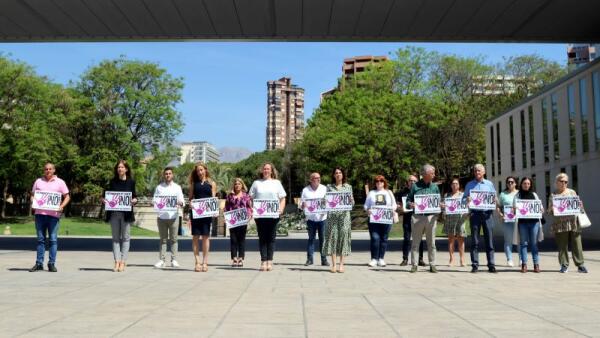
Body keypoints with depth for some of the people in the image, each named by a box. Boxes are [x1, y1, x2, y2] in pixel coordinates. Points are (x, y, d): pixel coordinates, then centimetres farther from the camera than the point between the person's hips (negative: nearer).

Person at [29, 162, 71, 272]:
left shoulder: (60, 182, 7)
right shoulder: (38, 181, 13)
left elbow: (67, 196, 6)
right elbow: (32, 195, 17)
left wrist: (62, 206, -10)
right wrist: (33, 203, -4)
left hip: (54, 214, -2)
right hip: (40, 213, 2)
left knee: (53, 239, -2)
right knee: (40, 239, 6)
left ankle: (52, 263, 4)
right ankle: (39, 263, 10)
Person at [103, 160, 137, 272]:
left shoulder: (131, 182, 3)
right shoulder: (113, 181, 8)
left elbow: (134, 196, 6)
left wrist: (134, 200, -15)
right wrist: (103, 200, -7)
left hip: (126, 213, -2)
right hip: (114, 213, 2)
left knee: (125, 237, 0)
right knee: (116, 238, 4)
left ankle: (123, 262, 4)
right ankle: (117, 262, 6)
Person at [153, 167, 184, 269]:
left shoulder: (177, 187, 11)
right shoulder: (159, 187, 11)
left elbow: (182, 201, 8)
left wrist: (180, 203, -15)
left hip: (173, 216, 0)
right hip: (161, 216, 0)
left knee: (173, 239, 2)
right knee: (163, 239, 3)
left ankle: (174, 259, 6)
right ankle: (161, 260, 6)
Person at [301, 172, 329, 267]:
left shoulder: (324, 189, 7)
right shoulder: (305, 190, 5)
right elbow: (302, 205, 5)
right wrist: (303, 205, -18)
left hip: (322, 217, 0)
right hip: (311, 218, 0)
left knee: (323, 239, 1)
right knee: (311, 238, 5)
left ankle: (324, 259, 7)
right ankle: (309, 259, 9)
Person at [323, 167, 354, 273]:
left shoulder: (348, 187, 12)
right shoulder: (329, 186, 11)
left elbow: (352, 202, 11)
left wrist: (350, 201, -10)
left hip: (344, 215, 0)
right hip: (332, 215, 0)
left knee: (343, 236, -4)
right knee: (332, 236, -4)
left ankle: (341, 264, 2)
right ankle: (334, 264, 1)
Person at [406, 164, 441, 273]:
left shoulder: (435, 187, 10)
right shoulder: (415, 186, 2)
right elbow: (408, 200, 4)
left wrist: (440, 205, -7)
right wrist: (410, 204, -17)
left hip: (431, 217, 2)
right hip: (418, 217, -2)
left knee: (431, 242, 5)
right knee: (415, 242, 3)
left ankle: (432, 264, 12)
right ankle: (414, 264, 9)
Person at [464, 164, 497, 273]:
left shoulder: (489, 184, 13)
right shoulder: (469, 185, 11)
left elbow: (495, 198, 13)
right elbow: (464, 198, 8)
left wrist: (495, 201, -9)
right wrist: (467, 200, -14)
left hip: (487, 213, 1)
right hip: (474, 213, 0)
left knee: (489, 239, 0)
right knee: (474, 240, 0)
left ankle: (491, 265, 4)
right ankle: (475, 265, 3)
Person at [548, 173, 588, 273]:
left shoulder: (572, 192, 13)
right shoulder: (553, 195, 8)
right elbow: (549, 211, 7)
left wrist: (580, 205, -6)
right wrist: (552, 209, -15)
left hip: (573, 223, 1)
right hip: (560, 224, -1)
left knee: (576, 244, -1)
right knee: (562, 245, 0)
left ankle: (580, 265, 4)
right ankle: (564, 265, 7)